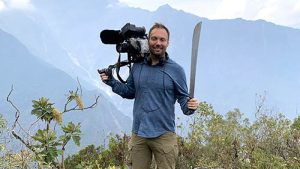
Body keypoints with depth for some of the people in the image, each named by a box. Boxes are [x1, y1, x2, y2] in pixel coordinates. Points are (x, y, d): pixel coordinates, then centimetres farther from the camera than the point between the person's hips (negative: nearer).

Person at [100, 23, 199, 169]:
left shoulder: (176, 70, -4)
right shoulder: (137, 66, 4)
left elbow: (183, 98, -1)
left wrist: (189, 107, -22)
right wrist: (111, 81, 3)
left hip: (164, 135, -3)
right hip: (138, 134, 3)